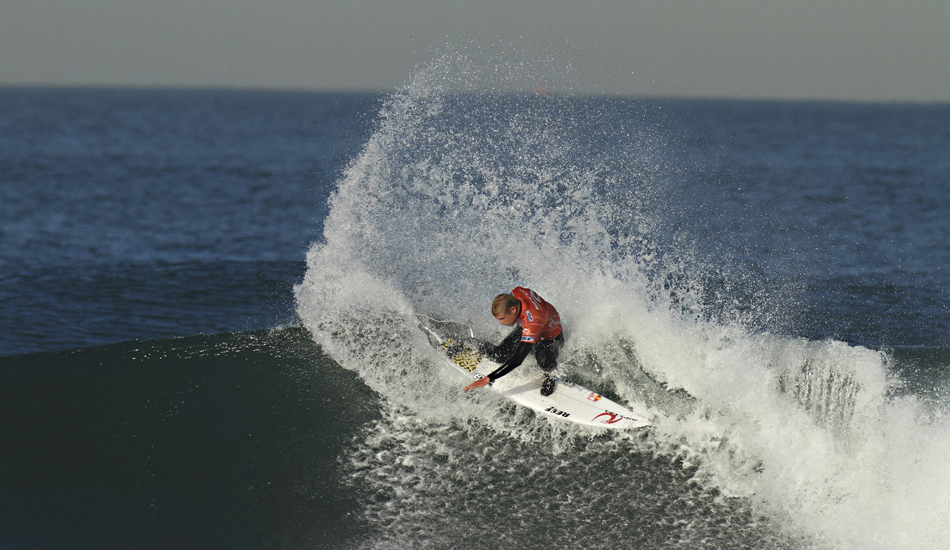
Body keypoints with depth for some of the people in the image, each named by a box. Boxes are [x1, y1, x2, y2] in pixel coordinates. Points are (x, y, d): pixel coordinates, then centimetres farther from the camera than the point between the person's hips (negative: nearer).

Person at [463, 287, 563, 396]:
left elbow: (518, 359, -47)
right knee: (495, 356, -8)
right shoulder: (516, 293, -27)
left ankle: (549, 375, -2)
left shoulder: (533, 320, -46)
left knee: (545, 363, -37)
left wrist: (488, 379, -48)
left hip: (551, 339, -7)